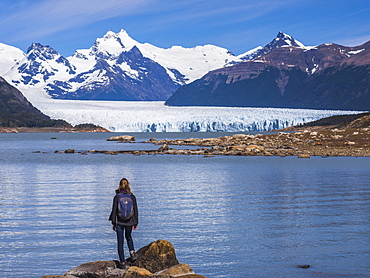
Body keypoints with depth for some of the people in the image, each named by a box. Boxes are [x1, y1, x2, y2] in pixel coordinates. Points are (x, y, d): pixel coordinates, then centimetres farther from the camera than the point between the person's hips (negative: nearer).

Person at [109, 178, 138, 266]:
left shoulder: (117, 197, -7)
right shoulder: (132, 197, -3)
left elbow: (114, 210, -5)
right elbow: (135, 210, 1)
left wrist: (113, 223, 3)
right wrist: (135, 222, 10)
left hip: (119, 222, -2)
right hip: (129, 222, 2)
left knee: (120, 242, 6)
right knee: (128, 237, 27)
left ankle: (122, 261, 5)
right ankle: (132, 251, 4)